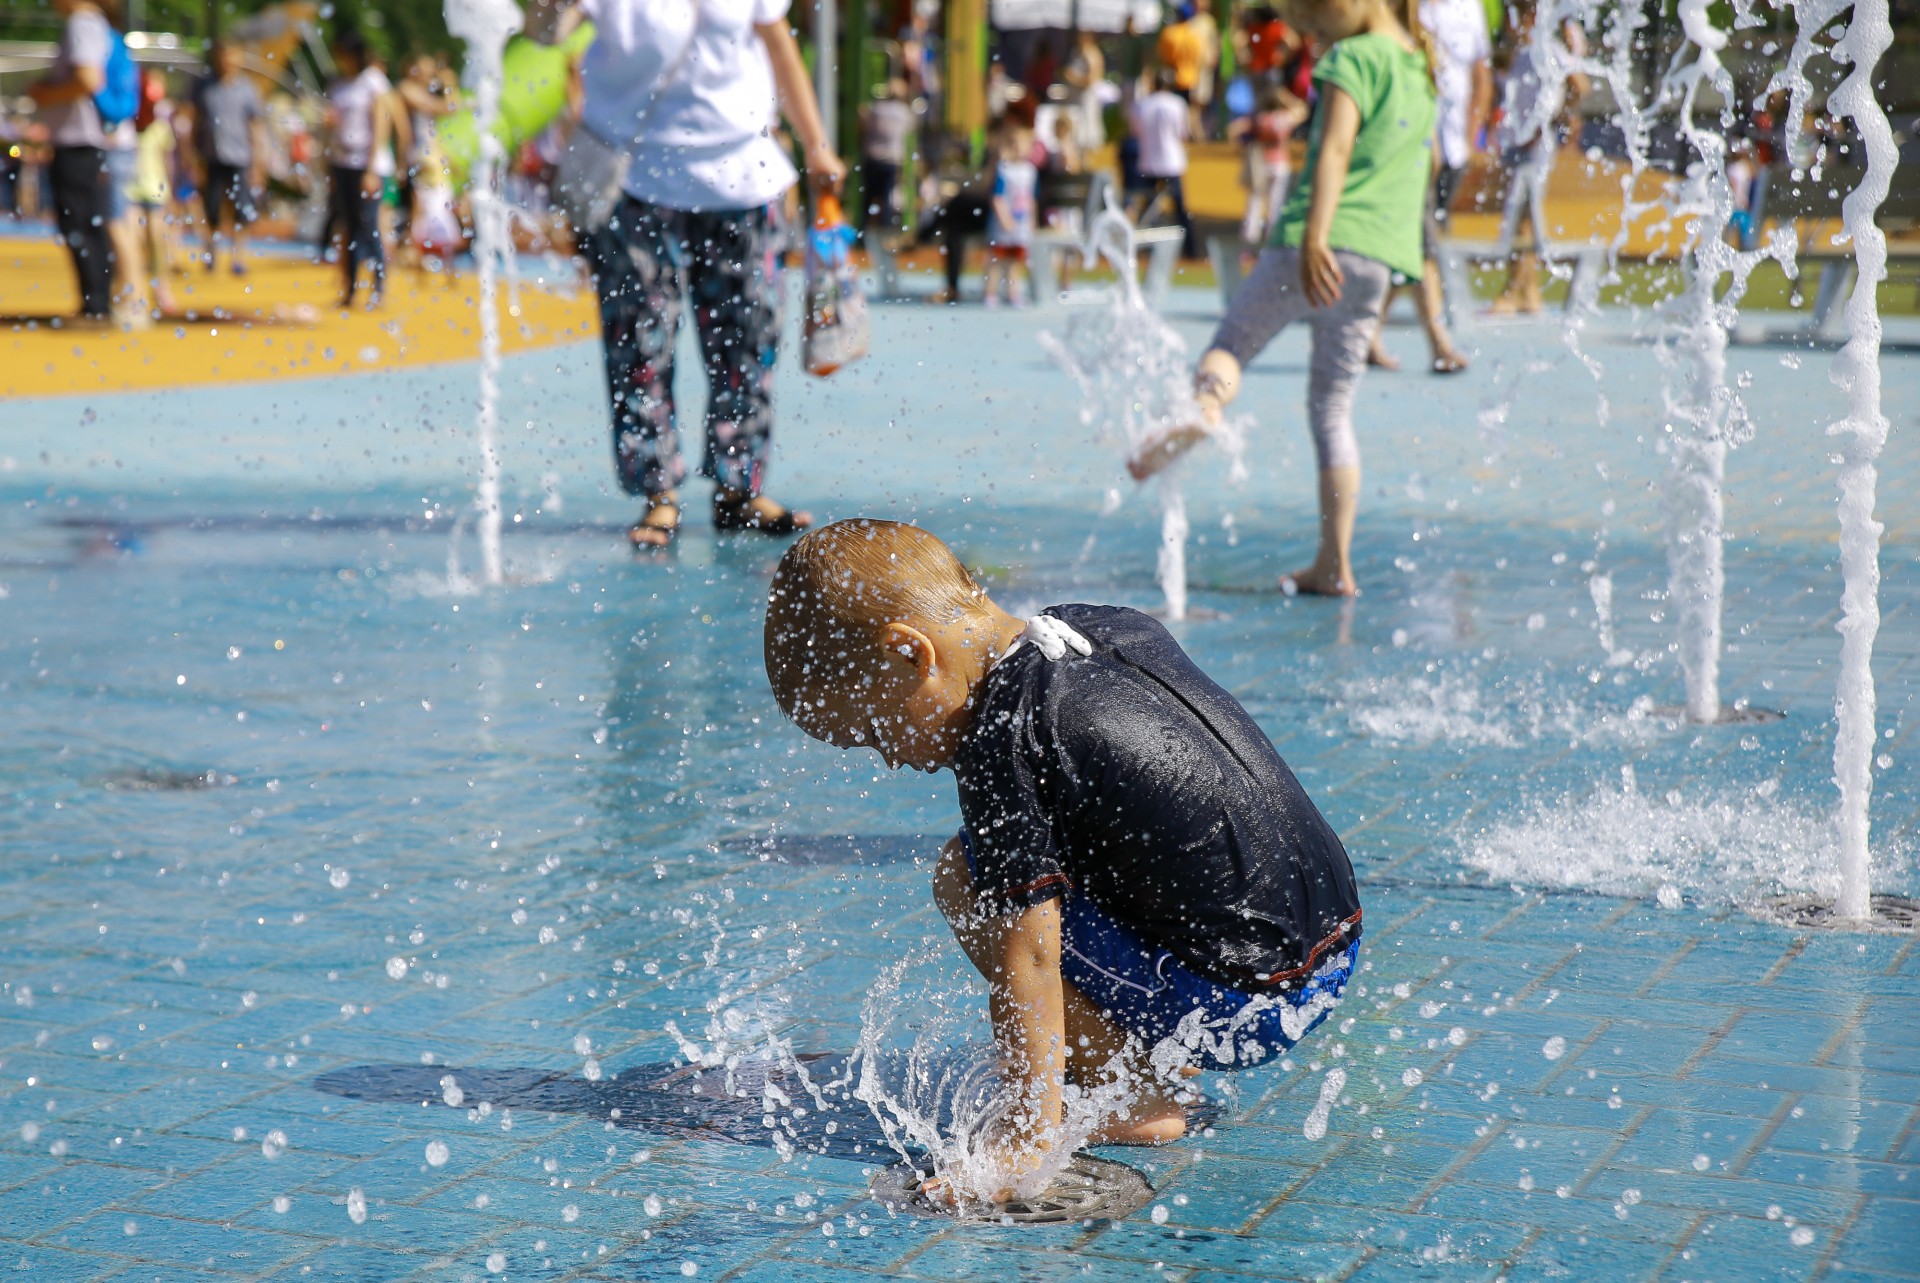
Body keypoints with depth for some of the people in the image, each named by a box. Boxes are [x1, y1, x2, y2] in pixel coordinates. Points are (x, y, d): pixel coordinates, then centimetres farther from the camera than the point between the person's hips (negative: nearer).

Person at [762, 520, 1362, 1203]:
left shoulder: (1003, 743, -17)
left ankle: (1136, 1098, -5)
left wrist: (1028, 1137, -15)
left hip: (1243, 1007, -9)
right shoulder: (1105, 625, 8)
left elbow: (1026, 956, -18)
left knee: (966, 880, -6)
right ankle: (1159, 1061, 14)